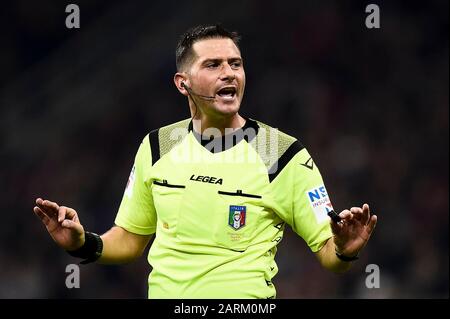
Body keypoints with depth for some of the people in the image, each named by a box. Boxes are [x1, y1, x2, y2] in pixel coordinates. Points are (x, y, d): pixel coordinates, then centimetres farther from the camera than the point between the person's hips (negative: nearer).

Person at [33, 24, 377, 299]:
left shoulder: (286, 155, -8)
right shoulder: (157, 147, 3)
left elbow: (326, 251, -6)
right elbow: (131, 239, 14)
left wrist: (344, 250, -26)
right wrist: (84, 244, -3)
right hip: (164, 292, 3)